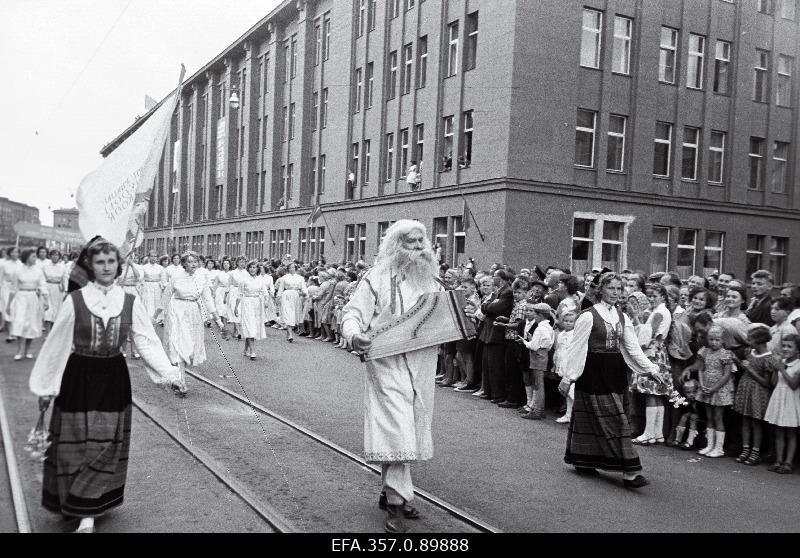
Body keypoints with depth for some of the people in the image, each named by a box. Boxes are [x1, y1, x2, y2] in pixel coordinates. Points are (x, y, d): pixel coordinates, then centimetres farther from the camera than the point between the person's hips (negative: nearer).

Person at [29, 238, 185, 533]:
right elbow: (56, 345, -2)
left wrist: (168, 373, -15)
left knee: (107, 443, 7)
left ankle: (89, 510, 22)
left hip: (113, 378, 2)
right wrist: (45, 386, 2)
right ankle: (85, 506, 24)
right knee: (76, 443, 5)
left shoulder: (130, 302, -3)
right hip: (78, 379, -2)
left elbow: (147, 341, -4)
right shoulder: (75, 300, -8)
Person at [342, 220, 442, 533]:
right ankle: (397, 501, 0)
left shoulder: (430, 280, 13)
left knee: (413, 432, 13)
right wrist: (353, 335, -28)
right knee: (397, 431, -11)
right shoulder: (377, 278, -5)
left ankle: (390, 491, 28)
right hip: (388, 365, -6)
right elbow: (353, 312, -8)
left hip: (421, 368, 6)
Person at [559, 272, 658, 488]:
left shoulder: (622, 318, 9)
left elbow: (633, 348, 9)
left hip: (615, 373, 6)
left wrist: (651, 368, -1)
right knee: (613, 420, -7)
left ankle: (584, 461, 24)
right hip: (594, 373, -6)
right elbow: (576, 348, -8)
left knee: (592, 419, 11)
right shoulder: (588, 316, -10)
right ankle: (629, 471, -5)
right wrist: (568, 377, -8)